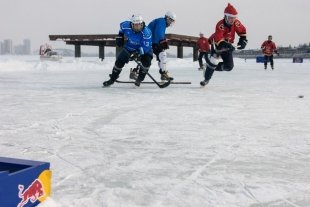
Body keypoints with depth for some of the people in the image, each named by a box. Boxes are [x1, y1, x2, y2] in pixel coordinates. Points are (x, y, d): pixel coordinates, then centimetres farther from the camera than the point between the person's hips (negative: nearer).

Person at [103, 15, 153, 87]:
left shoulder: (146, 32, -34)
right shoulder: (126, 26, -23)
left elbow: (146, 47, -36)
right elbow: (122, 26, 4)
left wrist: (137, 53, -48)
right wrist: (120, 36, 4)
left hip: (143, 48, -2)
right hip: (129, 47, 3)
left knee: (146, 61, -27)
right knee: (120, 61, -6)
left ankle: (140, 78, -3)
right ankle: (112, 79, 13)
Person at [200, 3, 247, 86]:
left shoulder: (236, 23, -12)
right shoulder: (220, 25, -29)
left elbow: (242, 31, 7)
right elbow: (218, 38, -42)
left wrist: (243, 40, -6)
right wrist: (226, 45, -55)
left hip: (227, 46, 6)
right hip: (217, 44, -6)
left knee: (229, 66, -3)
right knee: (214, 61, -26)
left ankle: (211, 66, 15)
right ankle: (206, 79, -12)